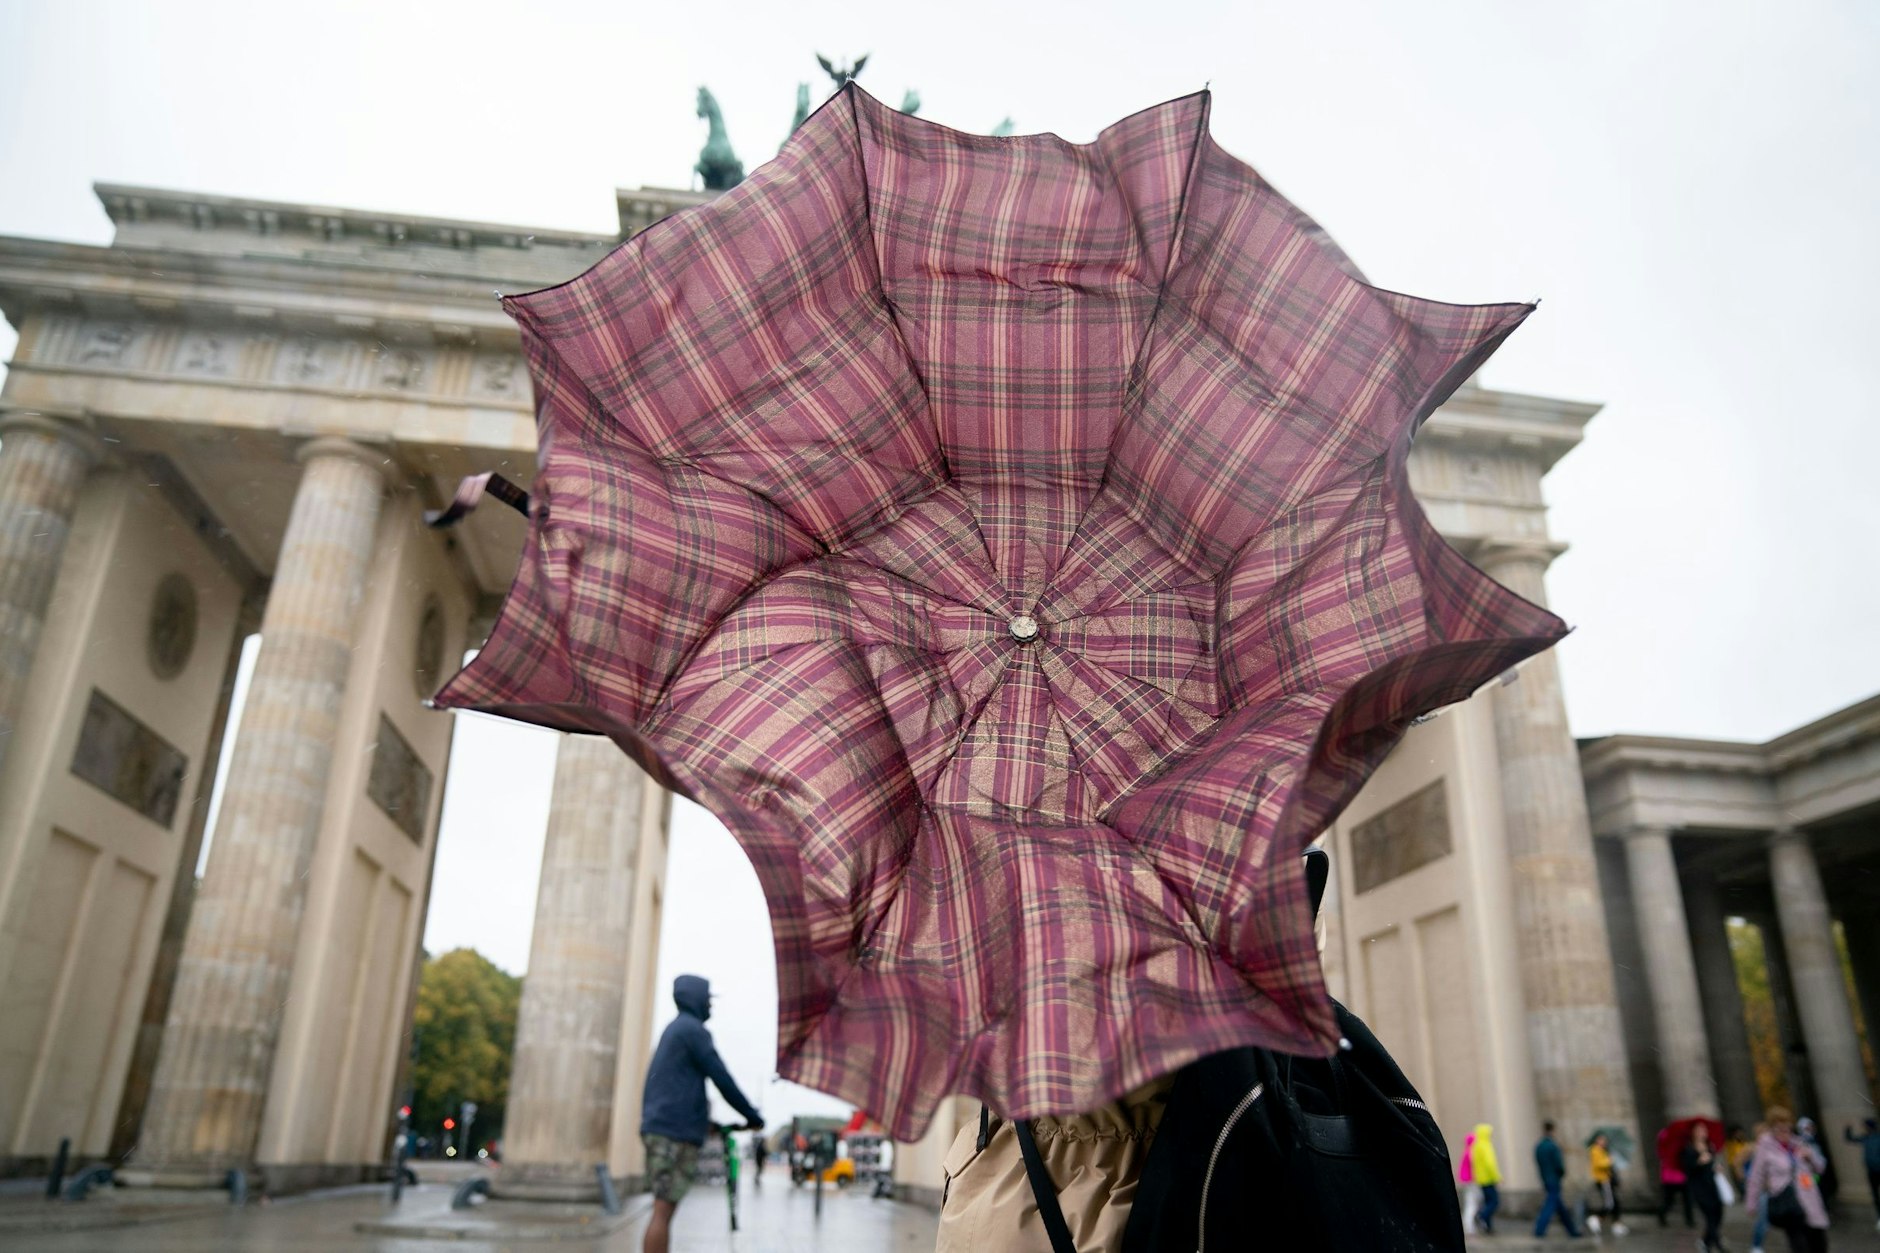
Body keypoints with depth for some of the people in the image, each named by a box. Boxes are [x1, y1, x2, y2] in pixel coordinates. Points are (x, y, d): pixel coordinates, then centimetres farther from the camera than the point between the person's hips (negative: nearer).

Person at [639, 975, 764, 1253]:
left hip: (660, 1127, 9)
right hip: (675, 1130, -9)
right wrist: (753, 1116, -1)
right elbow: (721, 1077, -10)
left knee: (665, 1209, 8)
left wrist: (704, 1120, 29)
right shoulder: (692, 1029, -8)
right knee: (663, 1210, -10)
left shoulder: (675, 1029, 21)